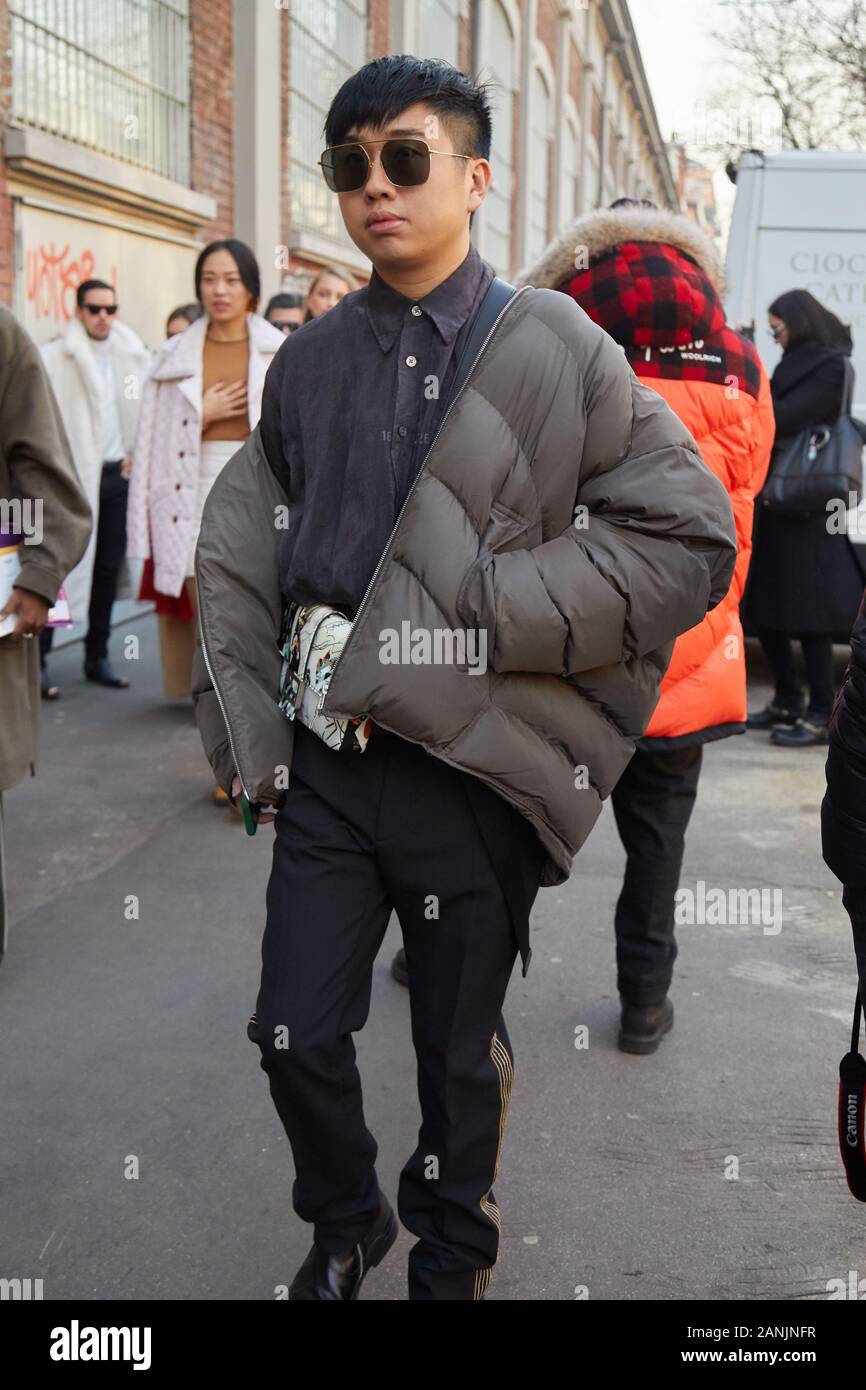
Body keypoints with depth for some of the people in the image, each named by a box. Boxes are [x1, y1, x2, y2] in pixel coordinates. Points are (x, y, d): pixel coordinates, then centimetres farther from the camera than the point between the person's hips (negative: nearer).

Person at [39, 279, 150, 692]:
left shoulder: (132, 357, 9)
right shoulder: (54, 357, -5)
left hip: (116, 475, 5)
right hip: (71, 478, -5)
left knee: (108, 568, 10)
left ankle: (97, 657, 21)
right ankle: (38, 660, -1)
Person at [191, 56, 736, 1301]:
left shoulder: (554, 349, -6)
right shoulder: (308, 362, 7)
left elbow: (692, 540, -9)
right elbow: (240, 543, 15)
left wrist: (483, 611, -16)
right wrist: (247, 729, 6)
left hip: (473, 775, -3)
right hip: (327, 762, 4)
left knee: (460, 1058, 12)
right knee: (297, 1034, 10)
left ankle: (449, 1263, 40)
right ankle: (346, 1221, 41)